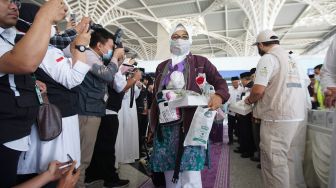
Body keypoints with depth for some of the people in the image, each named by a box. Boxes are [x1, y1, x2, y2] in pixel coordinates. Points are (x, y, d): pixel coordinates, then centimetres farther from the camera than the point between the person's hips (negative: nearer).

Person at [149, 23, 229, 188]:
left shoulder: (200, 62, 7)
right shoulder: (162, 67, 16)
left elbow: (220, 82, 3)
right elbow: (155, 97, 15)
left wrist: (219, 95, -21)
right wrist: (152, 125, 10)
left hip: (191, 125, -3)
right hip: (165, 127, 4)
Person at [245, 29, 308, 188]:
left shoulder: (267, 58, -8)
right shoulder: (292, 59, 18)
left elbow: (258, 90, -20)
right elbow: (304, 86, 22)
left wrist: (249, 100, 2)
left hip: (278, 117, -9)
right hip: (298, 115, 9)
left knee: (274, 163, -2)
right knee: (290, 159, 19)